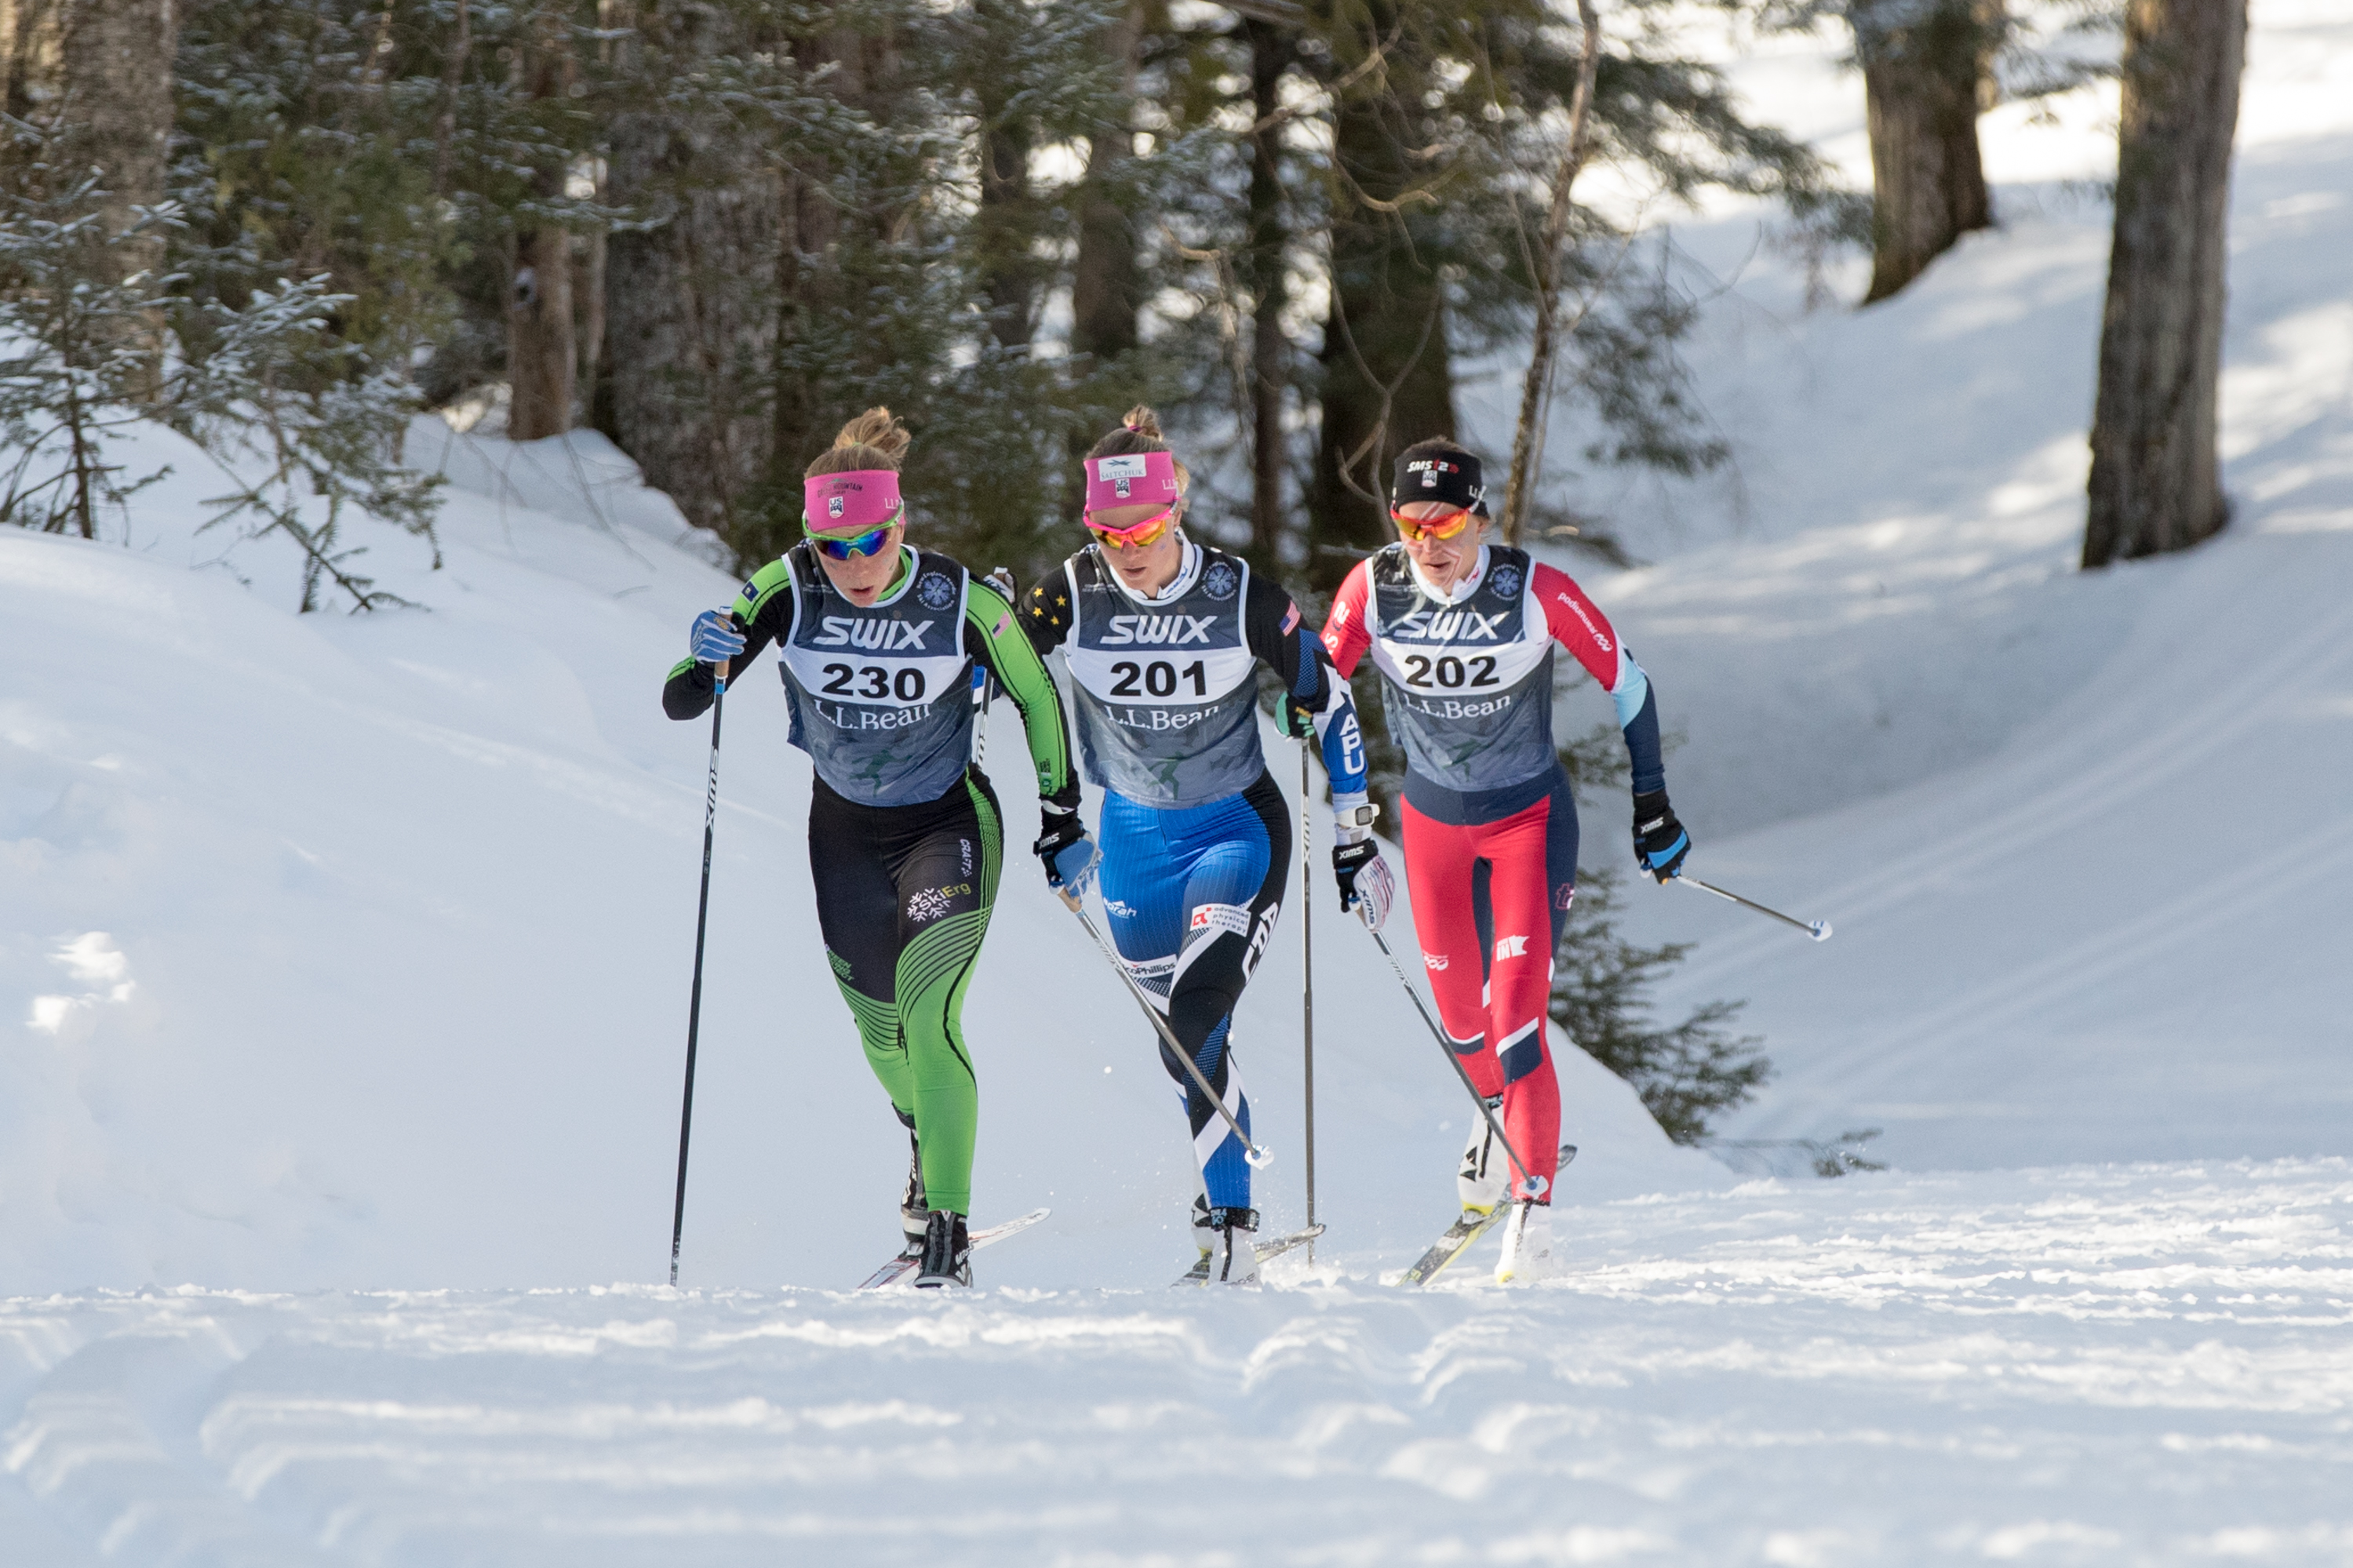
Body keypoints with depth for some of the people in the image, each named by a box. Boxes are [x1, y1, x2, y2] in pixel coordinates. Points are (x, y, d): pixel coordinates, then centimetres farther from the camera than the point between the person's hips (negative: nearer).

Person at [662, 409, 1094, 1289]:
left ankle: (947, 1233, -15)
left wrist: (1065, 822, -3)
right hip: (845, 829, 3)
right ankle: (930, 1146, 48)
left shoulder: (962, 603, -24)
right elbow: (680, 704, -19)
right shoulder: (789, 589, -20)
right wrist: (707, 660, -41)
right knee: (881, 1032, 14)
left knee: (926, 1016, -20)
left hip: (949, 826, -3)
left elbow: (1038, 698, -6)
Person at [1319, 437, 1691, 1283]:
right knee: (1457, 1010, 16)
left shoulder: (1536, 592, -23)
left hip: (1530, 816, -3)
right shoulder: (1373, 589, -17)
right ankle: (1499, 1111, 48)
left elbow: (1627, 684, -10)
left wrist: (1651, 804, -5)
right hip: (1433, 817, 3)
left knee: (1516, 1013, -17)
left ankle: (1533, 1204, -13)